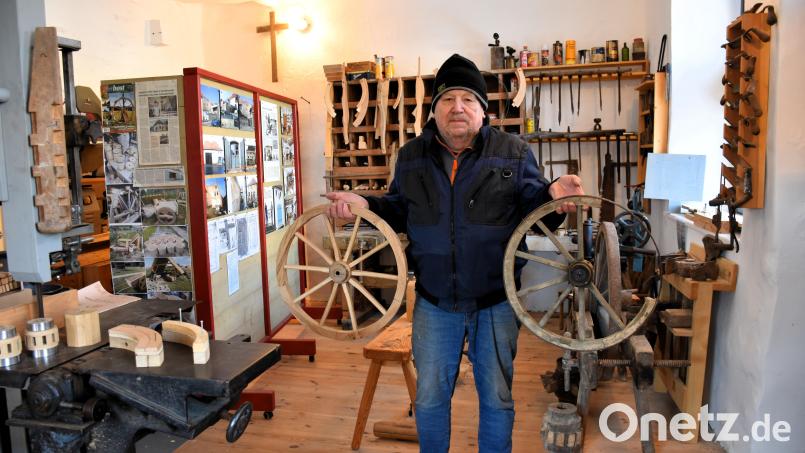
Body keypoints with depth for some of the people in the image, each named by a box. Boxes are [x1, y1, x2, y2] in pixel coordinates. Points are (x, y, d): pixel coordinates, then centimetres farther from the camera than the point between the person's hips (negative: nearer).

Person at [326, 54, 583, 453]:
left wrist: (551, 195, -24)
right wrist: (364, 205, -6)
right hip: (434, 303, 2)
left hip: (496, 303, -1)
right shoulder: (411, 157, 4)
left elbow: (531, 206, -2)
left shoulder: (513, 153, -3)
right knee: (430, 398, 15)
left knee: (497, 399, 15)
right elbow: (400, 211, 11)